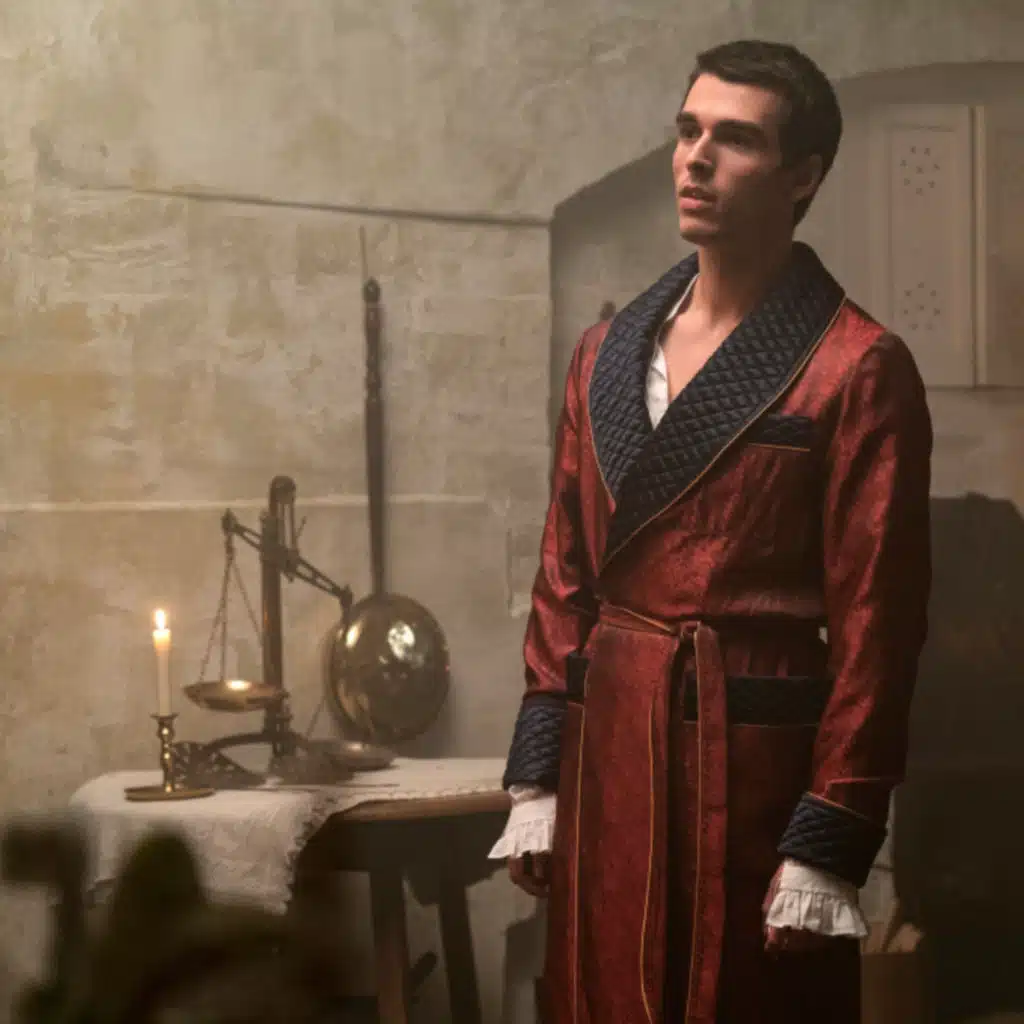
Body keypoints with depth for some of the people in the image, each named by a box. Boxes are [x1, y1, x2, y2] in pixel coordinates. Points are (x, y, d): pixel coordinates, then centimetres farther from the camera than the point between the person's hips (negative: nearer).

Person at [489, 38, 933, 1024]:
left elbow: (876, 619, -11)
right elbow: (564, 575, 12)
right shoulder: (607, 352, 10)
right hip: (607, 756, 6)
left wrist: (830, 843, -14)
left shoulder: (857, 368, -9)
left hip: (755, 758, -5)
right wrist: (535, 779, 6)